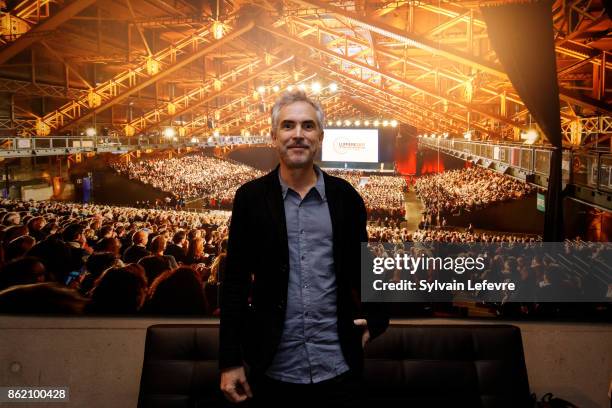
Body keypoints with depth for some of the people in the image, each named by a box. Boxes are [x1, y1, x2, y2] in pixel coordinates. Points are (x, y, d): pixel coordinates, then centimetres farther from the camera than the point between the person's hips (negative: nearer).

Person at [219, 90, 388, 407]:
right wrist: (230, 360, -3)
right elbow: (235, 281, -2)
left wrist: (374, 319, -1)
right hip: (274, 368, -1)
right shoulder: (251, 197, -3)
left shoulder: (345, 197, 1)